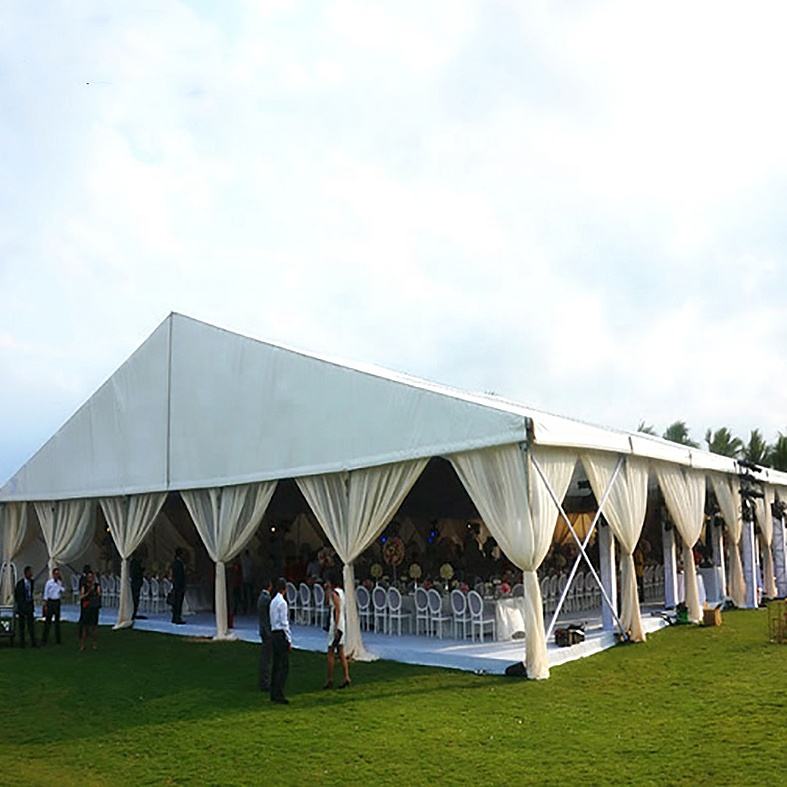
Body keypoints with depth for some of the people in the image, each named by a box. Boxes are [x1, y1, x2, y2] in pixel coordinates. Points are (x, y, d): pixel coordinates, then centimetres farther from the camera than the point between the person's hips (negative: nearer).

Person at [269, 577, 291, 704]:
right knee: (284, 666, -6)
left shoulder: (273, 601, 12)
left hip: (274, 633, 9)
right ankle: (279, 695, -6)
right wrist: (289, 640, -12)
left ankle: (274, 694, 19)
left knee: (276, 665, 14)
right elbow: (284, 623, -16)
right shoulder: (282, 602, -15)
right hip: (281, 635, -9)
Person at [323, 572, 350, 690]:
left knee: (331, 653, -3)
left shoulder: (334, 593, -15)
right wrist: (327, 590, 15)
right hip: (342, 624, 9)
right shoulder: (340, 591, 13)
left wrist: (336, 628, -23)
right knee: (340, 652, 11)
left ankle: (330, 680, 0)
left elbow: (338, 610, -21)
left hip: (337, 624, -9)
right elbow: (329, 603, 26)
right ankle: (346, 677, 8)